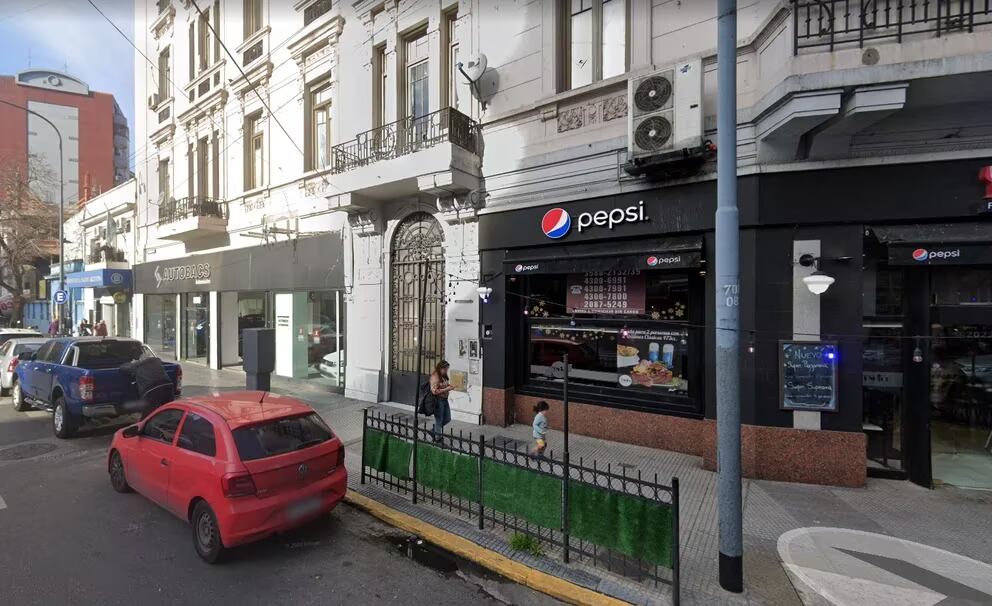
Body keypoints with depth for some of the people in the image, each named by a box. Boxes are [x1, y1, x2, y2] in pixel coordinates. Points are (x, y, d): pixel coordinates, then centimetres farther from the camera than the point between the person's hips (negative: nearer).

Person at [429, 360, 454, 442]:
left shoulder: (444, 376, 7)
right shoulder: (435, 377, -18)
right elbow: (434, 391, -23)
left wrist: (449, 386, 3)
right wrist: (446, 389, -23)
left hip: (445, 400, 9)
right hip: (438, 401, -9)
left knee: (447, 419, 17)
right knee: (439, 421, 5)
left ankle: (435, 429, 36)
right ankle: (437, 438, 21)